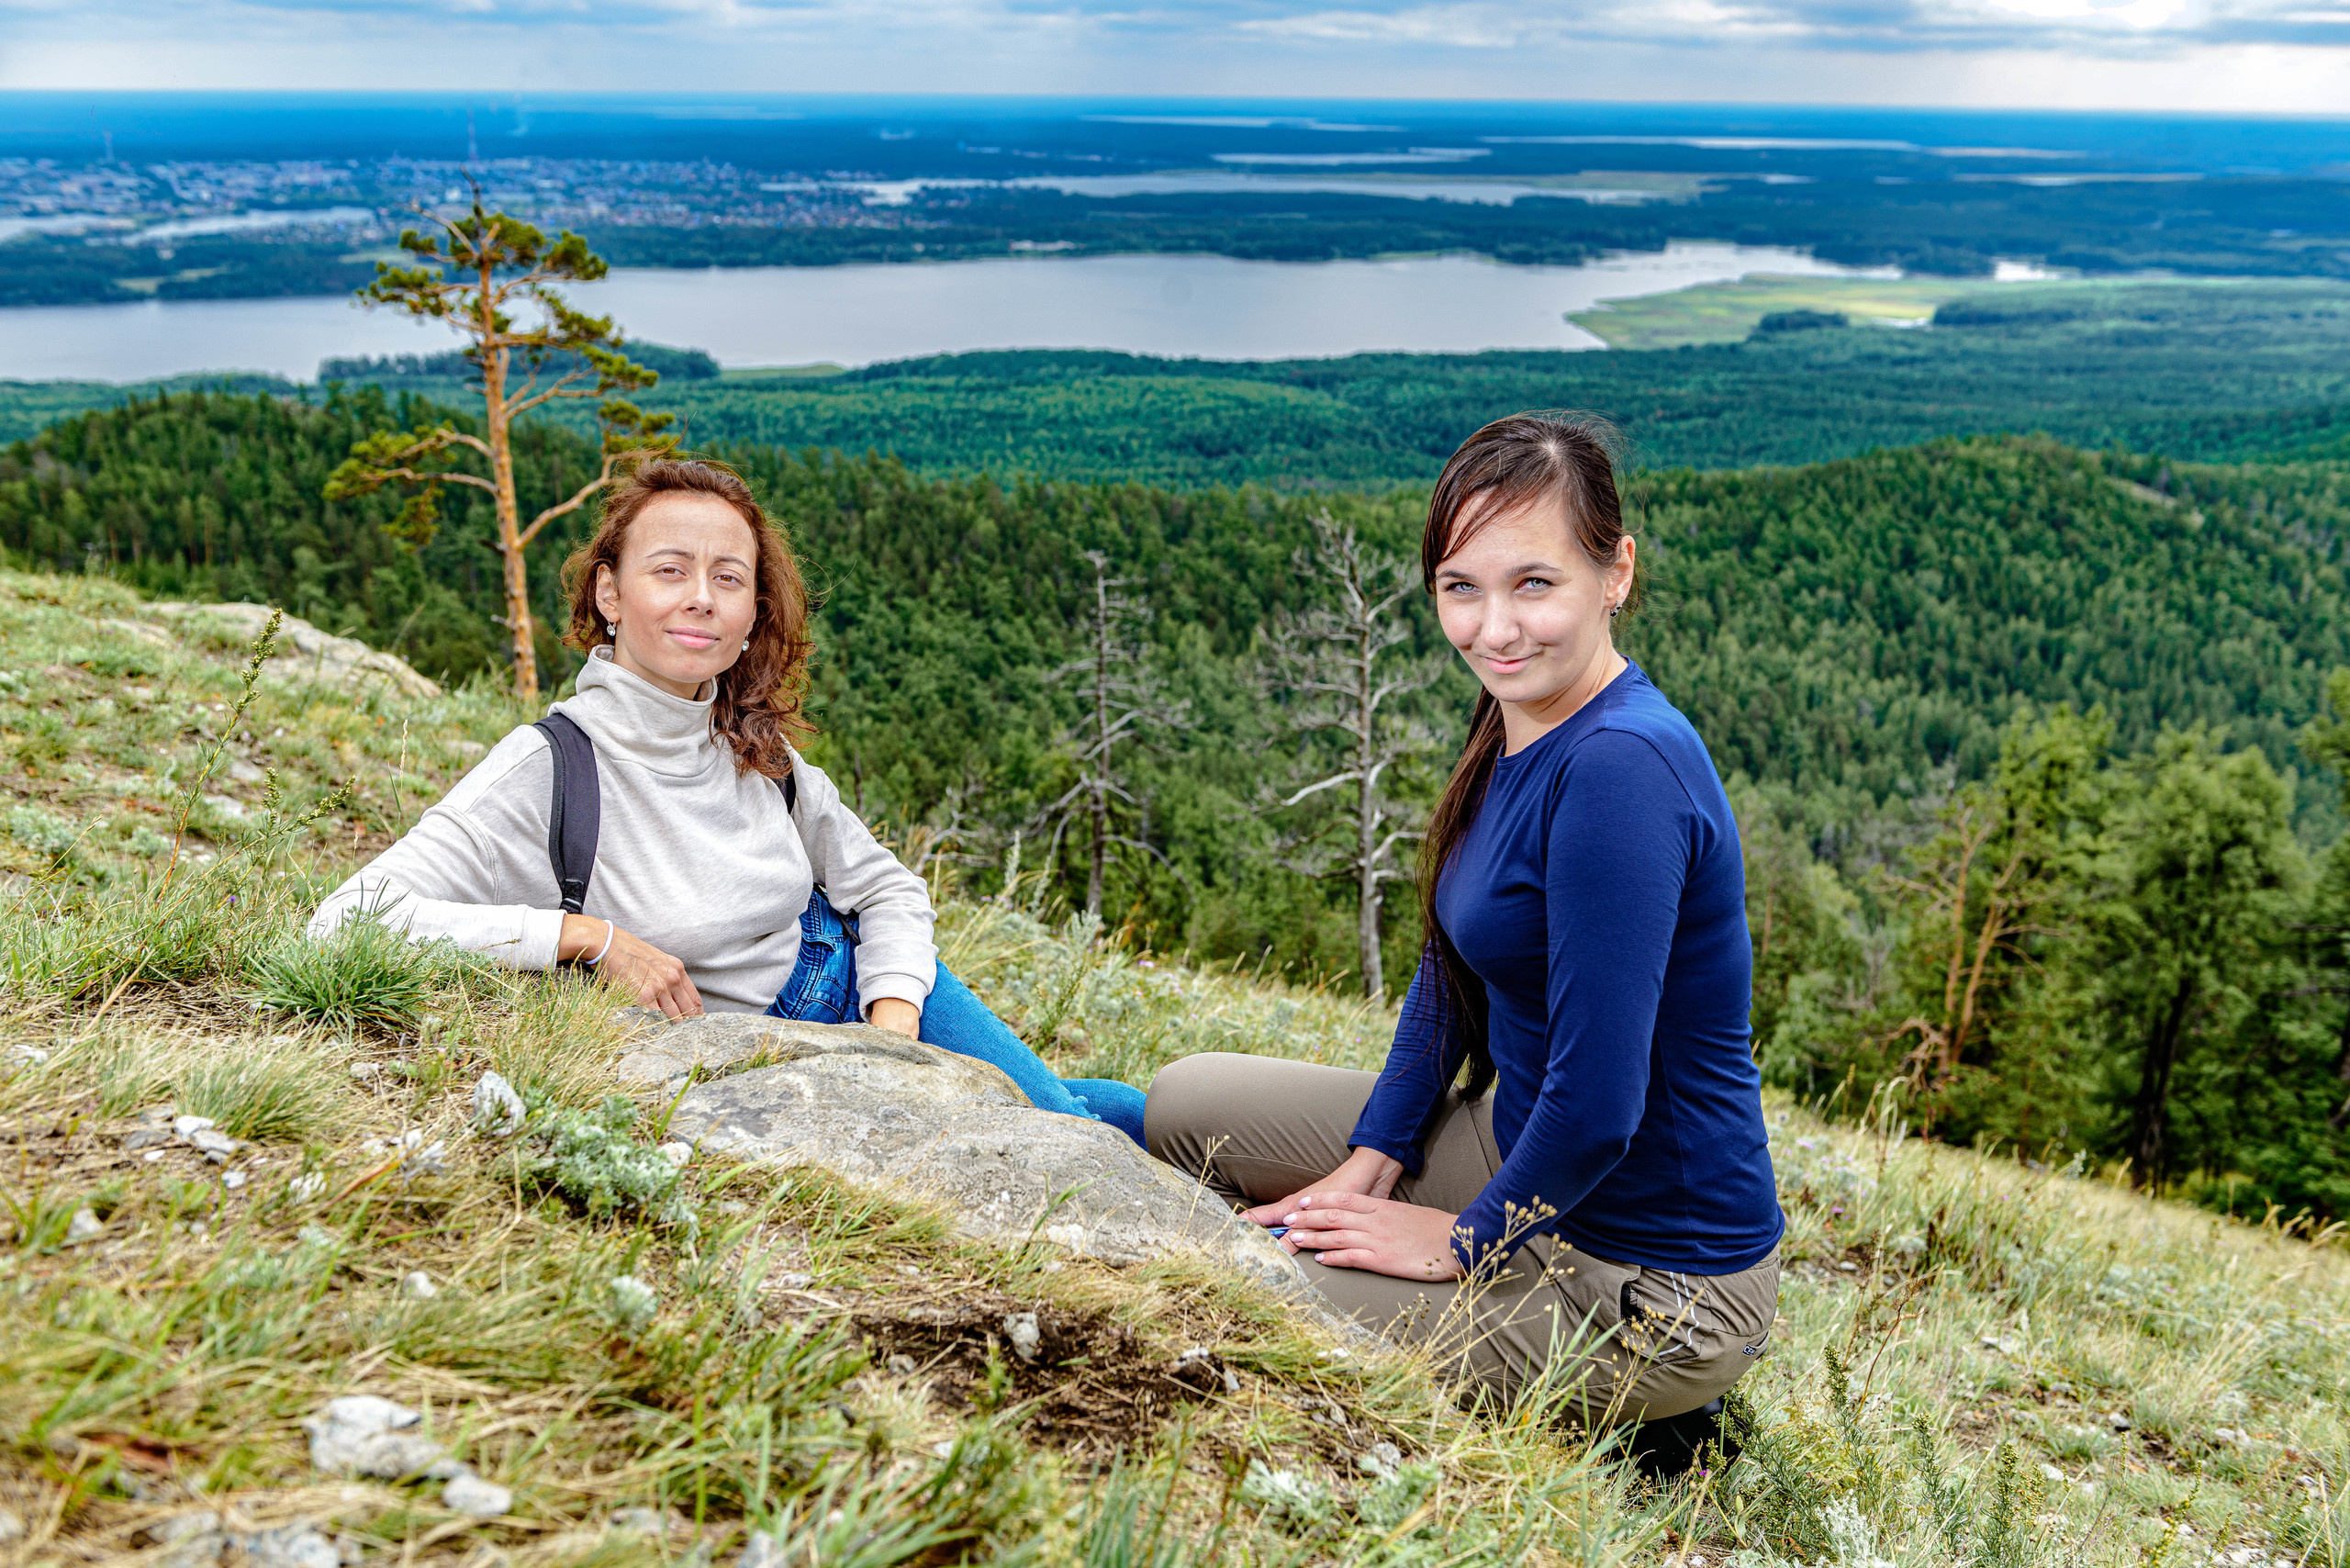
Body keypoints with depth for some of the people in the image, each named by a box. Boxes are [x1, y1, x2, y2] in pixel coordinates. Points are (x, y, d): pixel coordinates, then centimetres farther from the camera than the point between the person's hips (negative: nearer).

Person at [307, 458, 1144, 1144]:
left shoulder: (756, 744, -10)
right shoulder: (550, 767, -27)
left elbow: (887, 890, 2)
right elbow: (347, 918, -33)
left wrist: (895, 1034, -15)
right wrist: (588, 936, -34)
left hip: (868, 985, 4)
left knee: (1054, 1109, 14)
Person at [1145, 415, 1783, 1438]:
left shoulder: (1622, 764, -28)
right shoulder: (1518, 719, 1)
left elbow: (1596, 1106, -29)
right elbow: (1452, 969, 11)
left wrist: (1463, 1239, -13)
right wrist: (1370, 1161, 3)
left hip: (1649, 1279, -9)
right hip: (1517, 1146, 9)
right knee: (1188, 1105, 13)